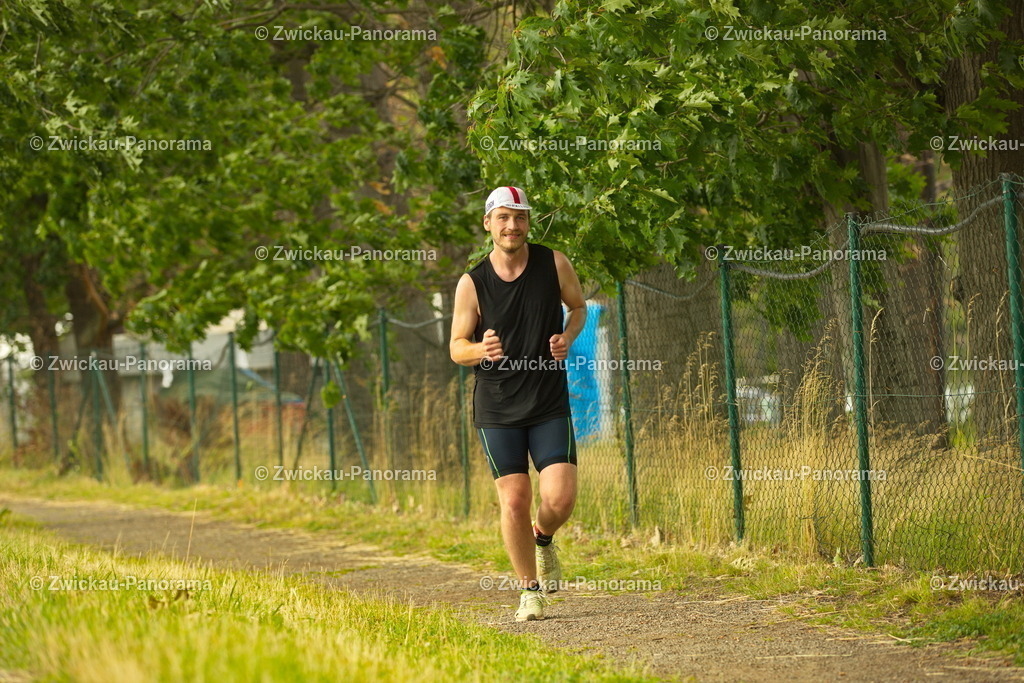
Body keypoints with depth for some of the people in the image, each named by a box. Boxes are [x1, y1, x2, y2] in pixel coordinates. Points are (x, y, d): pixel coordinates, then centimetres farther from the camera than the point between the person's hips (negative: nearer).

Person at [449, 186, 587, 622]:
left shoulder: (553, 264, -2)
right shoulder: (472, 284, -5)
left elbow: (578, 306, 15)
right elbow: (456, 347, 1)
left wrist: (568, 338, -6)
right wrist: (480, 350, -23)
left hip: (550, 405, 1)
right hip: (497, 409, 0)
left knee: (560, 497, -11)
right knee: (514, 499, -6)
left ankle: (543, 540, 25)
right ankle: (529, 591, 11)